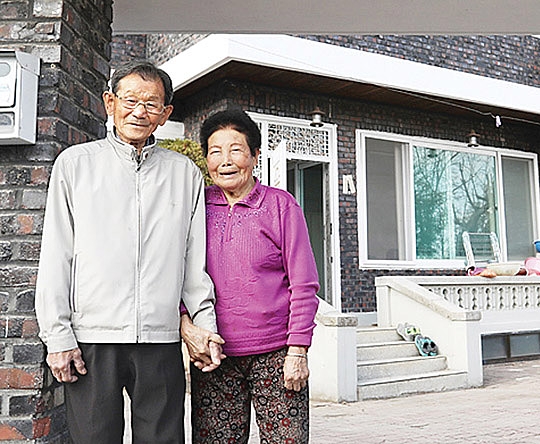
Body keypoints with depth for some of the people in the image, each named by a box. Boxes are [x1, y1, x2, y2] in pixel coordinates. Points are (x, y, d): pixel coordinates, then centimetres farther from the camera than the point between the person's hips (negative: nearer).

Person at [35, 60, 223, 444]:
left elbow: (195, 258, 11)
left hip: (161, 340, 1)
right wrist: (58, 336, -2)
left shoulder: (185, 173, 11)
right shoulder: (75, 163, 7)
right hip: (91, 339, -1)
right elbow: (55, 256, 4)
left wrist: (205, 322, 2)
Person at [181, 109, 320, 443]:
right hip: (213, 356, 2)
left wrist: (297, 351, -6)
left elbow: (304, 284, 0)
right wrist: (186, 324, -7)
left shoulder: (281, 205, 1)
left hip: (275, 354, -2)